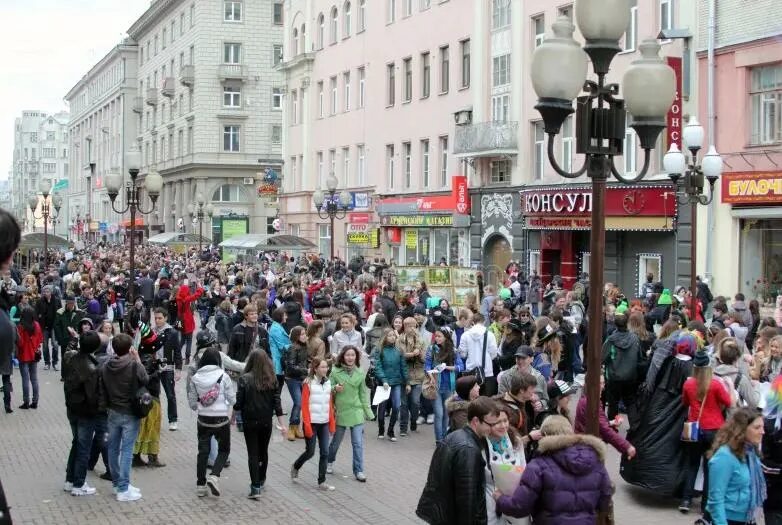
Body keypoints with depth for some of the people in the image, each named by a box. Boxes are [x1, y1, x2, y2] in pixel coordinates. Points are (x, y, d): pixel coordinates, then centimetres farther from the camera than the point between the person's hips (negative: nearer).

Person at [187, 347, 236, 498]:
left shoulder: (195, 378, -4)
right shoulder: (223, 376, -12)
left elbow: (192, 403, 1)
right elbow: (232, 399, -6)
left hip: (203, 419, 2)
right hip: (221, 419, -2)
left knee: (203, 451, 13)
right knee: (224, 450, 13)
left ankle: (200, 485, 15)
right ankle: (214, 476, -7)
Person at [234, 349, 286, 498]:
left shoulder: (244, 379, -10)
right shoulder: (272, 379, -3)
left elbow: (239, 402, -10)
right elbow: (277, 402, -3)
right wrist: (282, 423, 1)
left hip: (250, 421, -3)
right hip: (266, 421, 3)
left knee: (253, 453, 1)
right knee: (263, 451, 19)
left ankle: (255, 488, -6)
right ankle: (261, 481, 34)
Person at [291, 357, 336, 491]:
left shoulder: (328, 382, 6)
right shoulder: (309, 383, -10)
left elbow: (330, 404, 10)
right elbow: (304, 405, -11)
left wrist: (332, 423, 6)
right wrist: (307, 425, -14)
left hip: (324, 423, 5)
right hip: (312, 423, -5)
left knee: (325, 452, 1)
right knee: (310, 452, 3)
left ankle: (322, 482, 7)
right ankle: (295, 467, 31)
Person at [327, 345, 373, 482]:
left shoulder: (360, 373, 1)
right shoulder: (335, 372, -6)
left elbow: (363, 393, 9)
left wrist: (367, 411, 8)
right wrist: (335, 389, -21)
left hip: (356, 412, 1)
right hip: (340, 411, -1)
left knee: (358, 443, -3)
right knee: (336, 441, 15)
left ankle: (359, 471, 3)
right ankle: (329, 462, 40)